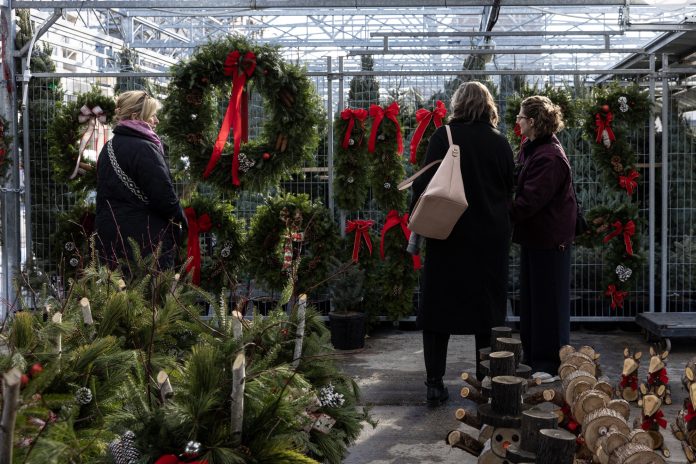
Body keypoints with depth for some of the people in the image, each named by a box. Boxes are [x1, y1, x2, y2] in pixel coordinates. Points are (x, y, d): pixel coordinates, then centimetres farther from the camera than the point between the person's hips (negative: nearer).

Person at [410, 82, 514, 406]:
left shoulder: (444, 136, -7)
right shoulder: (500, 142, 2)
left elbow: (426, 182, -10)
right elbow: (509, 190, 10)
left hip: (448, 234, -2)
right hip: (491, 237, 3)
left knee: (438, 306, 5)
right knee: (488, 306, 12)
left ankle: (434, 383, 4)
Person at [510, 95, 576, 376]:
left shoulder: (549, 158, -23)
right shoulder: (532, 149, 8)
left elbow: (528, 202, -26)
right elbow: (520, 186, 12)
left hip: (549, 237, -10)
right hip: (535, 235, 10)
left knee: (547, 300, 1)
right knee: (531, 298, 15)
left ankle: (549, 361, 13)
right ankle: (533, 356, 26)